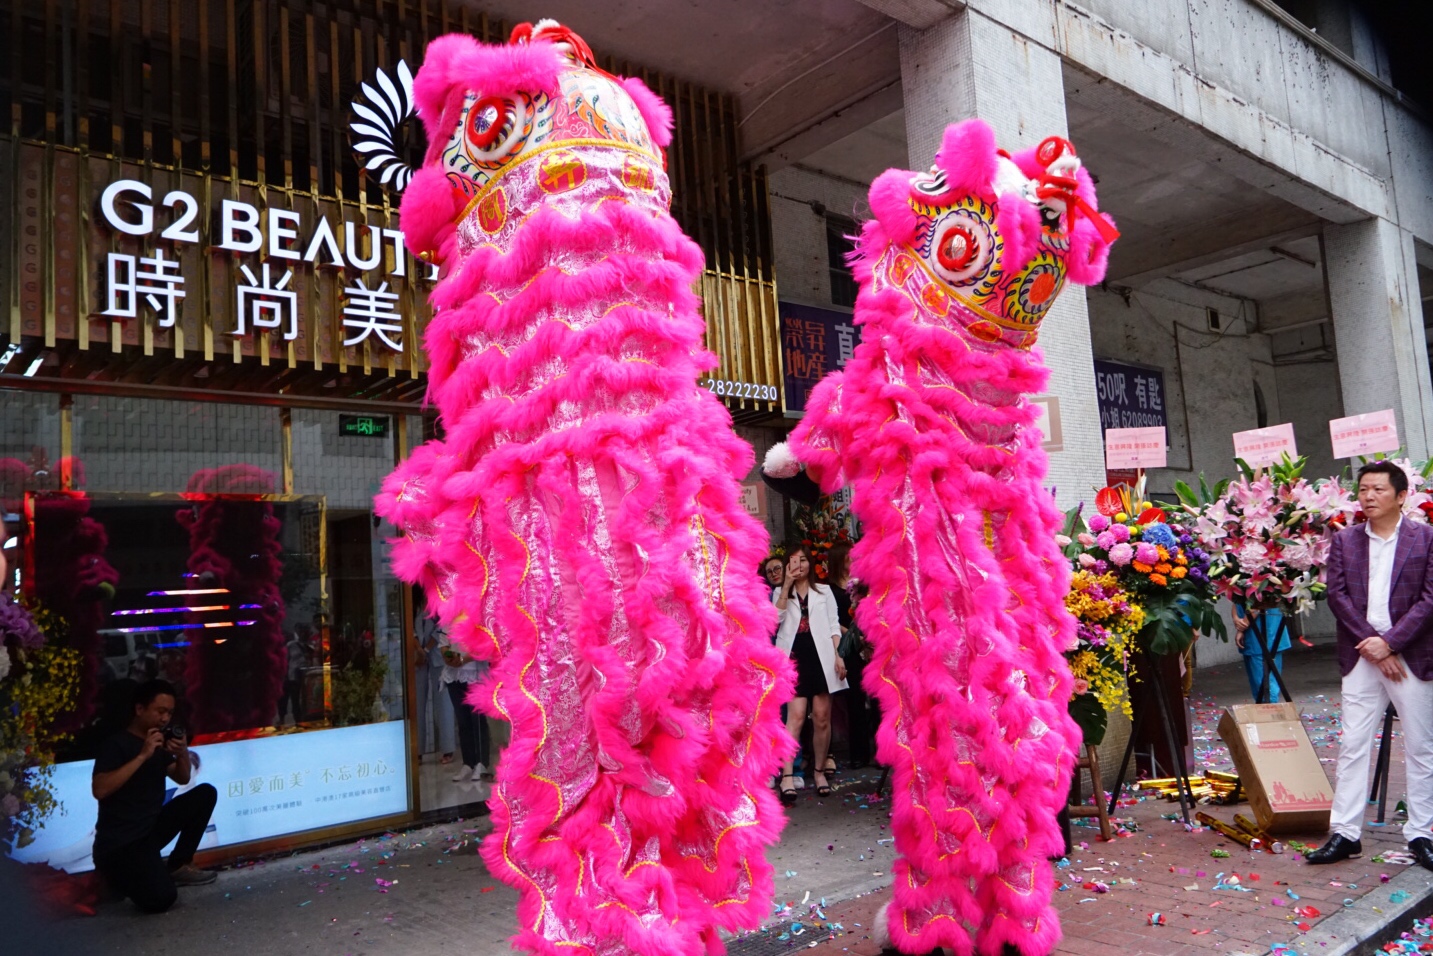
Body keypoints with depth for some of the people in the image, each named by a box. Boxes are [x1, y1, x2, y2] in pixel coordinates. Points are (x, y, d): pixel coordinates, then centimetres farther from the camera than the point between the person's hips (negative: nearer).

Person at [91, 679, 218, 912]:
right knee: (160, 899, -27)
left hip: (151, 829, 8)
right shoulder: (116, 744, -13)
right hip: (118, 843, -8)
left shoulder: (160, 744, 10)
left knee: (205, 794, -4)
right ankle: (117, 872, 4)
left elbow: (182, 779, 15)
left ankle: (179, 866, 4)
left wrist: (183, 754, -6)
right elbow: (99, 790, -27)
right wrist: (142, 756, -28)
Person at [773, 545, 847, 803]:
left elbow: (834, 625, 10)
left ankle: (819, 771, 17)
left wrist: (838, 655, -2)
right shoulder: (780, 593, 15)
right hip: (794, 656, -1)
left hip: (820, 656, 1)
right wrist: (787, 584, -7)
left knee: (822, 718, 2)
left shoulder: (823, 590, 16)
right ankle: (787, 776, -19)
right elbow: (777, 617, -5)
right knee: (796, 716, -14)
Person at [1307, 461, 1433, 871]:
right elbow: (1337, 595, 0)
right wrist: (1371, 645, -10)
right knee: (1352, 746, 3)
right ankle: (1345, 833, 8)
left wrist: (1390, 642, -13)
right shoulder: (1344, 541, 6)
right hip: (1361, 656, 2)